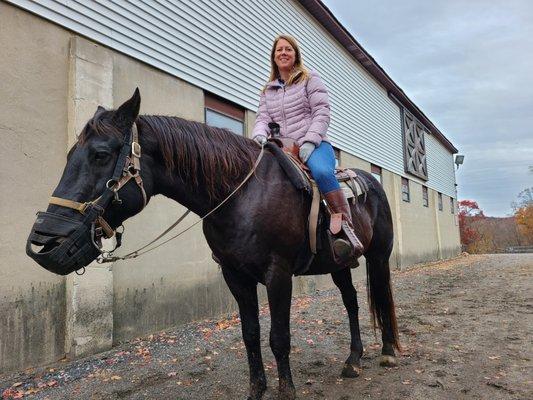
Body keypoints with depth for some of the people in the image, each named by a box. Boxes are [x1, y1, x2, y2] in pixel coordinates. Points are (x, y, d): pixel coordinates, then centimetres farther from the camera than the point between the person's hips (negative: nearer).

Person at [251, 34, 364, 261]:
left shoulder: (310, 79, 11)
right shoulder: (268, 91, 23)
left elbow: (322, 112, -1)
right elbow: (263, 118, 10)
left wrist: (309, 141, -17)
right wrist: (259, 135, -16)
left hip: (314, 145, -5)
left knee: (322, 173, -37)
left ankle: (346, 229, -31)